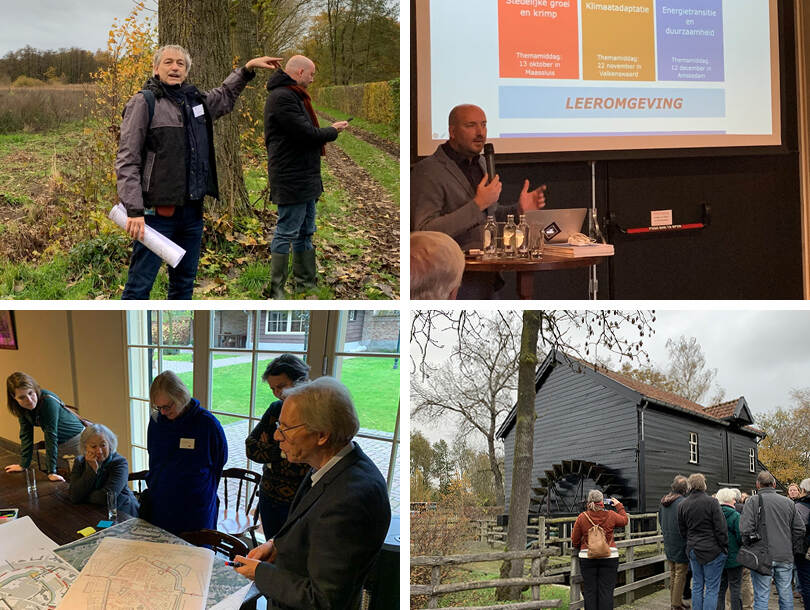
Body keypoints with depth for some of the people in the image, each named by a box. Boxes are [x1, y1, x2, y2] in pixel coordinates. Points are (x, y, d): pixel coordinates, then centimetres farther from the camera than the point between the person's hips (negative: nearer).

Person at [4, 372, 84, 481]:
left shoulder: (48, 401, -31)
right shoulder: (22, 408, -11)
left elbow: (51, 436, -31)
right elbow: (26, 436, -2)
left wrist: (52, 471, -30)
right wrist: (23, 465, -1)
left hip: (76, 439, -6)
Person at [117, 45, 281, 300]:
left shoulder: (196, 100, 14)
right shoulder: (144, 102, -7)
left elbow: (225, 96, 39)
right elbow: (127, 162, -12)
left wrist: (247, 69, 33)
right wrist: (134, 211, -20)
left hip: (192, 209, 7)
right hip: (158, 211, -7)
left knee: (184, 282, 17)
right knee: (140, 285, -7)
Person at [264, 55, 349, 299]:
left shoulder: (292, 96, 19)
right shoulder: (282, 97, -17)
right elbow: (306, 133, -21)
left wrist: (328, 131, 3)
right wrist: (333, 131, -6)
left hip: (304, 178, 11)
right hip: (292, 179, -11)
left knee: (305, 233, 17)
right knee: (286, 233, -6)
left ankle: (307, 284, 26)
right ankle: (276, 291, 0)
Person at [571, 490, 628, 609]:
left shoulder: (582, 517, -4)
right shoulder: (611, 515, -5)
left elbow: (575, 541, 4)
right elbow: (624, 520, 17)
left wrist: (580, 548, 24)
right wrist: (619, 506, 30)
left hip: (587, 558, 0)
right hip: (609, 557, 0)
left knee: (589, 591, 7)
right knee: (606, 591, 3)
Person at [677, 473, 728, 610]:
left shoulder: (683, 505, 4)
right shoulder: (711, 502, -13)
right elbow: (721, 528, -13)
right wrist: (724, 547, -3)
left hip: (693, 549, 5)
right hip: (712, 550, -5)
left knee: (697, 586, 15)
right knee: (712, 588, 0)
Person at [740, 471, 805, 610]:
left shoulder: (753, 502, -6)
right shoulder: (788, 502, 6)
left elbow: (746, 529, -15)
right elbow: (800, 530, 9)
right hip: (785, 557, 3)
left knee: (761, 597, 0)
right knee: (786, 595, 11)